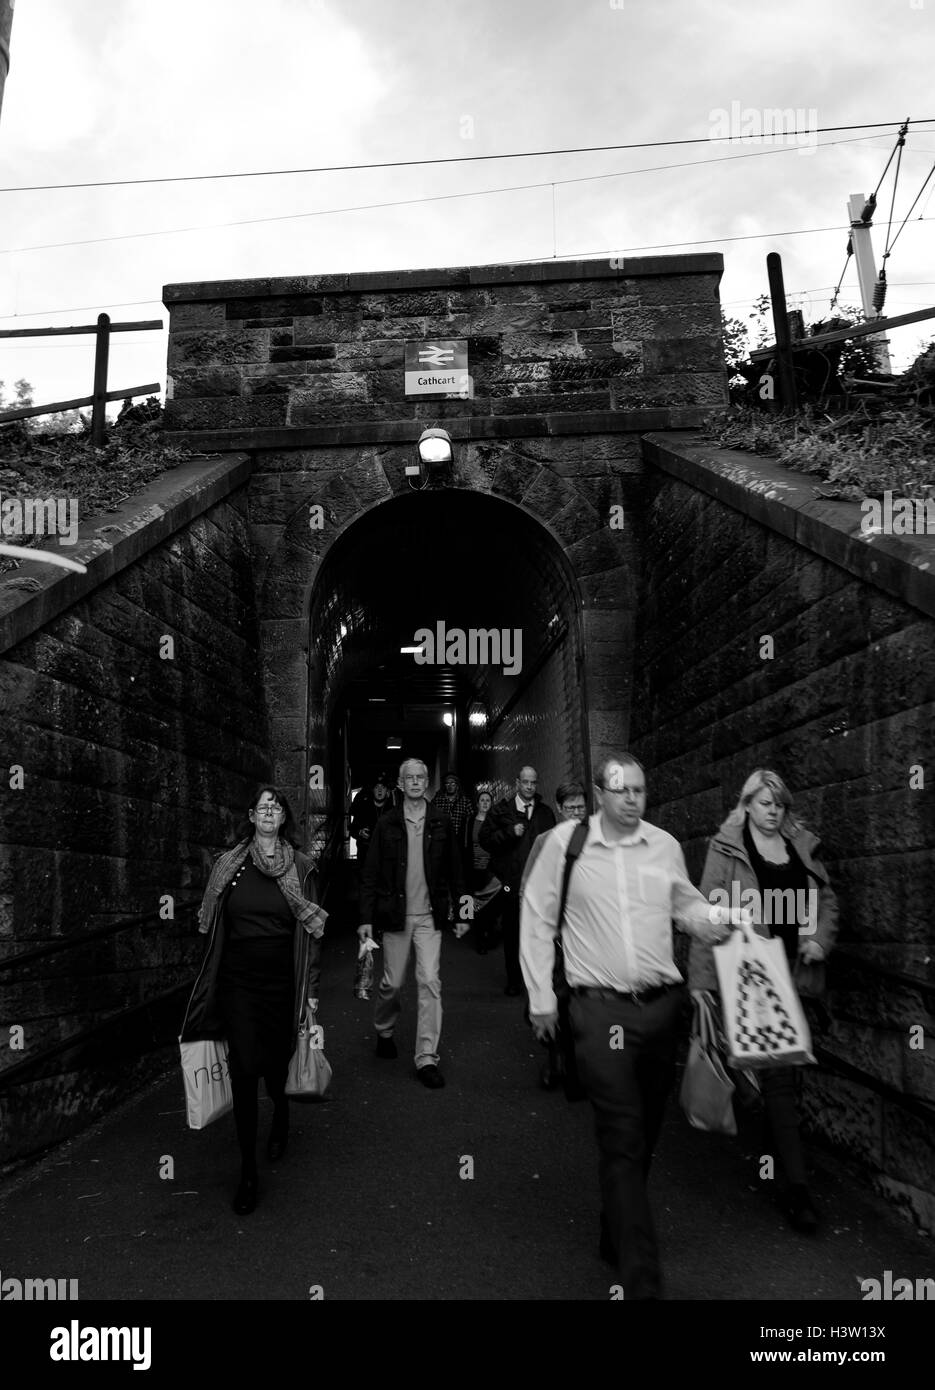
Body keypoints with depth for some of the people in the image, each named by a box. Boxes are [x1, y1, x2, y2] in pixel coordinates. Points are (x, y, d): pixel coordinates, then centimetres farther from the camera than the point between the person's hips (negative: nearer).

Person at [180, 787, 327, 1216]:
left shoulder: (300, 866, -1)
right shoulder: (229, 864, 1)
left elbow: (311, 930, 1)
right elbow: (212, 926, 7)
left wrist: (311, 988, -1)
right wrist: (211, 980, 6)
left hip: (281, 981, 0)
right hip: (238, 982, 0)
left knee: (276, 1060, 11)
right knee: (243, 1069, -4)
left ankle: (280, 1119, 47)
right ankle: (248, 1172, 7)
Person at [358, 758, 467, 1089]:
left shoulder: (442, 823, 2)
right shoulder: (386, 824, -1)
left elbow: (455, 872, 7)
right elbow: (370, 875, 1)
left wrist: (461, 913, 5)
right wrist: (366, 918, -4)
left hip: (429, 916, 0)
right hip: (395, 915, 0)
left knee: (430, 982, -6)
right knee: (392, 983, 8)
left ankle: (427, 1058, 2)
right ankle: (383, 1031, 38)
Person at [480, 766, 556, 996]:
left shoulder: (545, 813, 10)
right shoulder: (502, 810, 4)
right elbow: (485, 839, -1)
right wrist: (510, 832, -13)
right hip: (511, 882, -1)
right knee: (511, 933, 7)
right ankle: (514, 979, 20)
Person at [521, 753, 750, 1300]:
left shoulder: (664, 845, 3)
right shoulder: (566, 842, -6)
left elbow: (688, 907, 14)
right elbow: (538, 918, 0)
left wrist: (721, 918, -8)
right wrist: (541, 997, 0)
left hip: (663, 1005, 4)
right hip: (601, 1010, -4)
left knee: (644, 1133, 17)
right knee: (624, 1143, -4)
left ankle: (617, 1237, 40)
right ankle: (643, 1281, 4)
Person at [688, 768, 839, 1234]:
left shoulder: (801, 846, 11)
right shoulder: (726, 849, -5)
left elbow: (826, 899, 17)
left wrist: (820, 939, -1)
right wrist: (702, 979, -11)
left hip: (793, 971, 5)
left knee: (785, 1062, 15)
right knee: (776, 1072, -6)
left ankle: (774, 1140, 39)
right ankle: (795, 1183, -1)